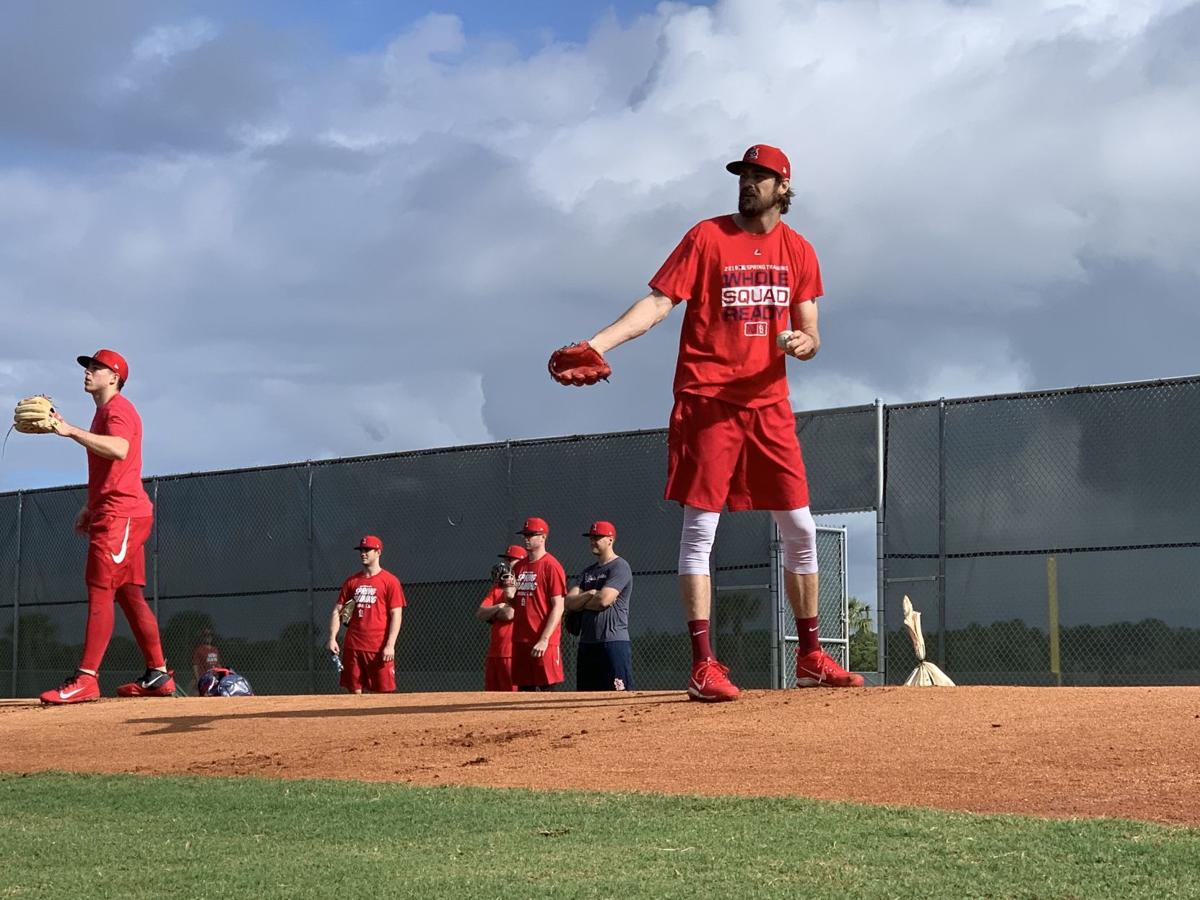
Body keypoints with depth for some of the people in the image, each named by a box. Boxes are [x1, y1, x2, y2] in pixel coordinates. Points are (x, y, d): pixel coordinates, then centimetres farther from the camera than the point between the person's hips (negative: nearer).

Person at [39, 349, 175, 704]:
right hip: (117, 514, 11)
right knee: (129, 594, 12)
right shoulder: (104, 412, 24)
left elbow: (119, 450, -31)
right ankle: (158, 674, 16)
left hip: (120, 515, -11)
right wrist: (91, 507, 23)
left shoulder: (117, 409, -9)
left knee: (100, 591, -16)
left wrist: (71, 431, -35)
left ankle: (85, 679, -23)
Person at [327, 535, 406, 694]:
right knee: (354, 692, 5)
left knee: (382, 693, -6)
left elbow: (396, 615, -5)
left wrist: (390, 645, -14)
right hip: (352, 646, 5)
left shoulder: (390, 581, -1)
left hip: (379, 649, -5)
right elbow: (337, 611, 14)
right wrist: (332, 638, 1)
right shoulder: (351, 581, 13)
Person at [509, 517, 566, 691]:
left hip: (544, 641, -7)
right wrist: (510, 591, 4)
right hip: (520, 638, 7)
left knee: (547, 689, -8)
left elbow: (558, 607, -13)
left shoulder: (551, 566, -7)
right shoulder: (519, 566, 16)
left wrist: (544, 639, -18)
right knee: (524, 689, 8)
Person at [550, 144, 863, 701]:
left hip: (769, 404, 4)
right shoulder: (707, 237, -3)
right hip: (708, 401, -4)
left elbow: (809, 334, 11)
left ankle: (810, 657, 20)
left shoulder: (797, 251, 9)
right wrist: (598, 343, -25)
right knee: (700, 528, -7)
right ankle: (702, 666, -6)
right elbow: (658, 303, -10)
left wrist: (804, 343, -14)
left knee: (800, 529, 7)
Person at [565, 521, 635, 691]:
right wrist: (589, 594, -8)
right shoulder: (588, 571, 20)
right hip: (587, 643, 9)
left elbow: (603, 600, -17)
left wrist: (580, 602, 2)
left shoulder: (620, 567, -5)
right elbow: (568, 602, 10)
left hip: (614, 642, -9)